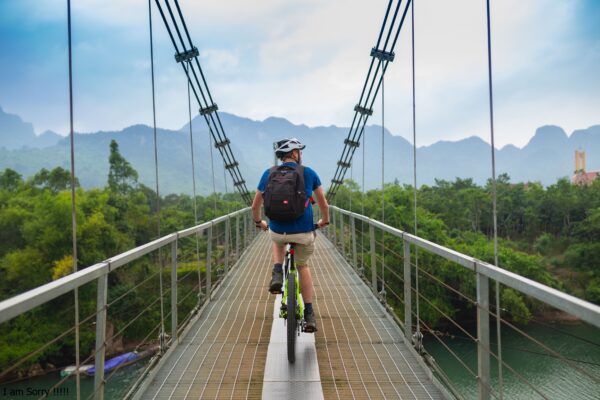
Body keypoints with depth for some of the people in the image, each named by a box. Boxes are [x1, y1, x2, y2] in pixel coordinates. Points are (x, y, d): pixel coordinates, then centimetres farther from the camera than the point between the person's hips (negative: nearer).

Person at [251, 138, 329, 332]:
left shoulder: (269, 174, 3)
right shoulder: (309, 173, 2)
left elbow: (255, 206, 7)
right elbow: (323, 204, 9)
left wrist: (259, 222, 27)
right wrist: (324, 221, 29)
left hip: (278, 231, 1)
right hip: (304, 232, -1)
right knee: (303, 266, 24)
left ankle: (277, 275, 12)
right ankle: (309, 315, 19)